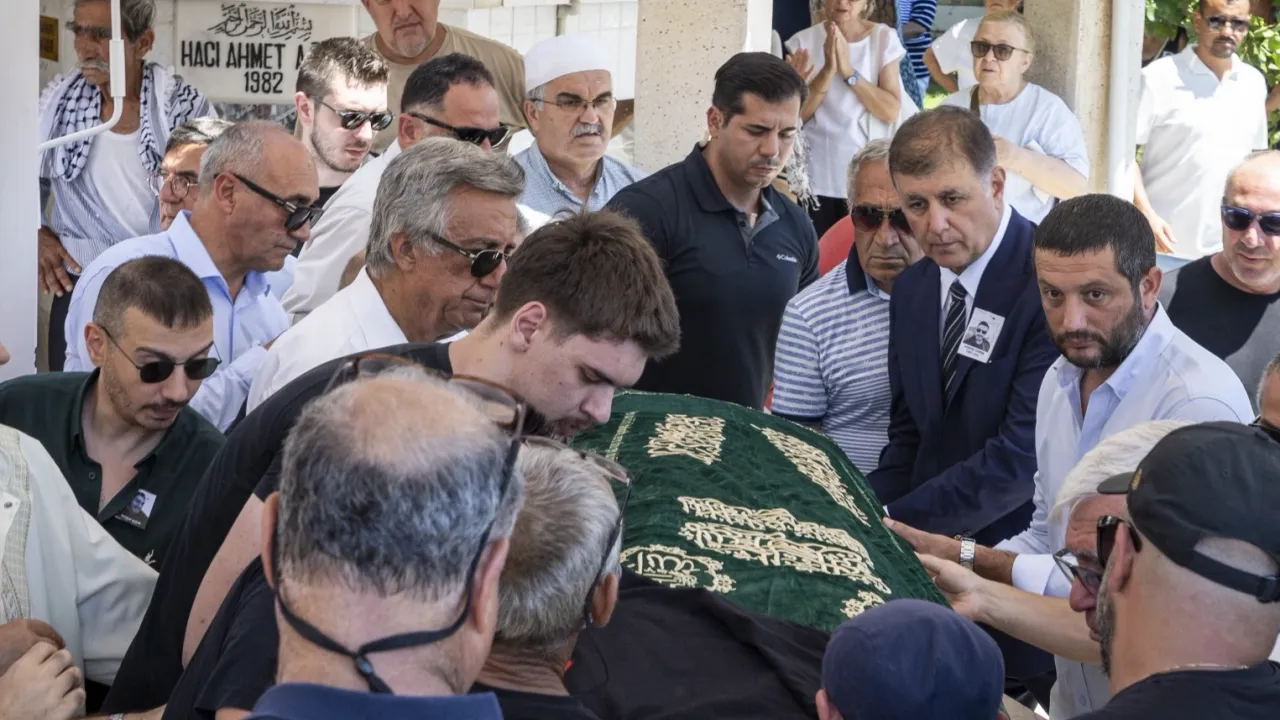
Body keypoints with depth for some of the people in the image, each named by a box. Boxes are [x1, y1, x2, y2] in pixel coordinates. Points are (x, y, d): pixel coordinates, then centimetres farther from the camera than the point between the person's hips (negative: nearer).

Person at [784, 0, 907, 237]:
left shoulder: (885, 38, -3)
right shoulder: (804, 41, -2)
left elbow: (891, 111, -11)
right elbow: (796, 114, -6)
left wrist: (848, 70, -19)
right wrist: (827, 71, -19)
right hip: (815, 178, 0)